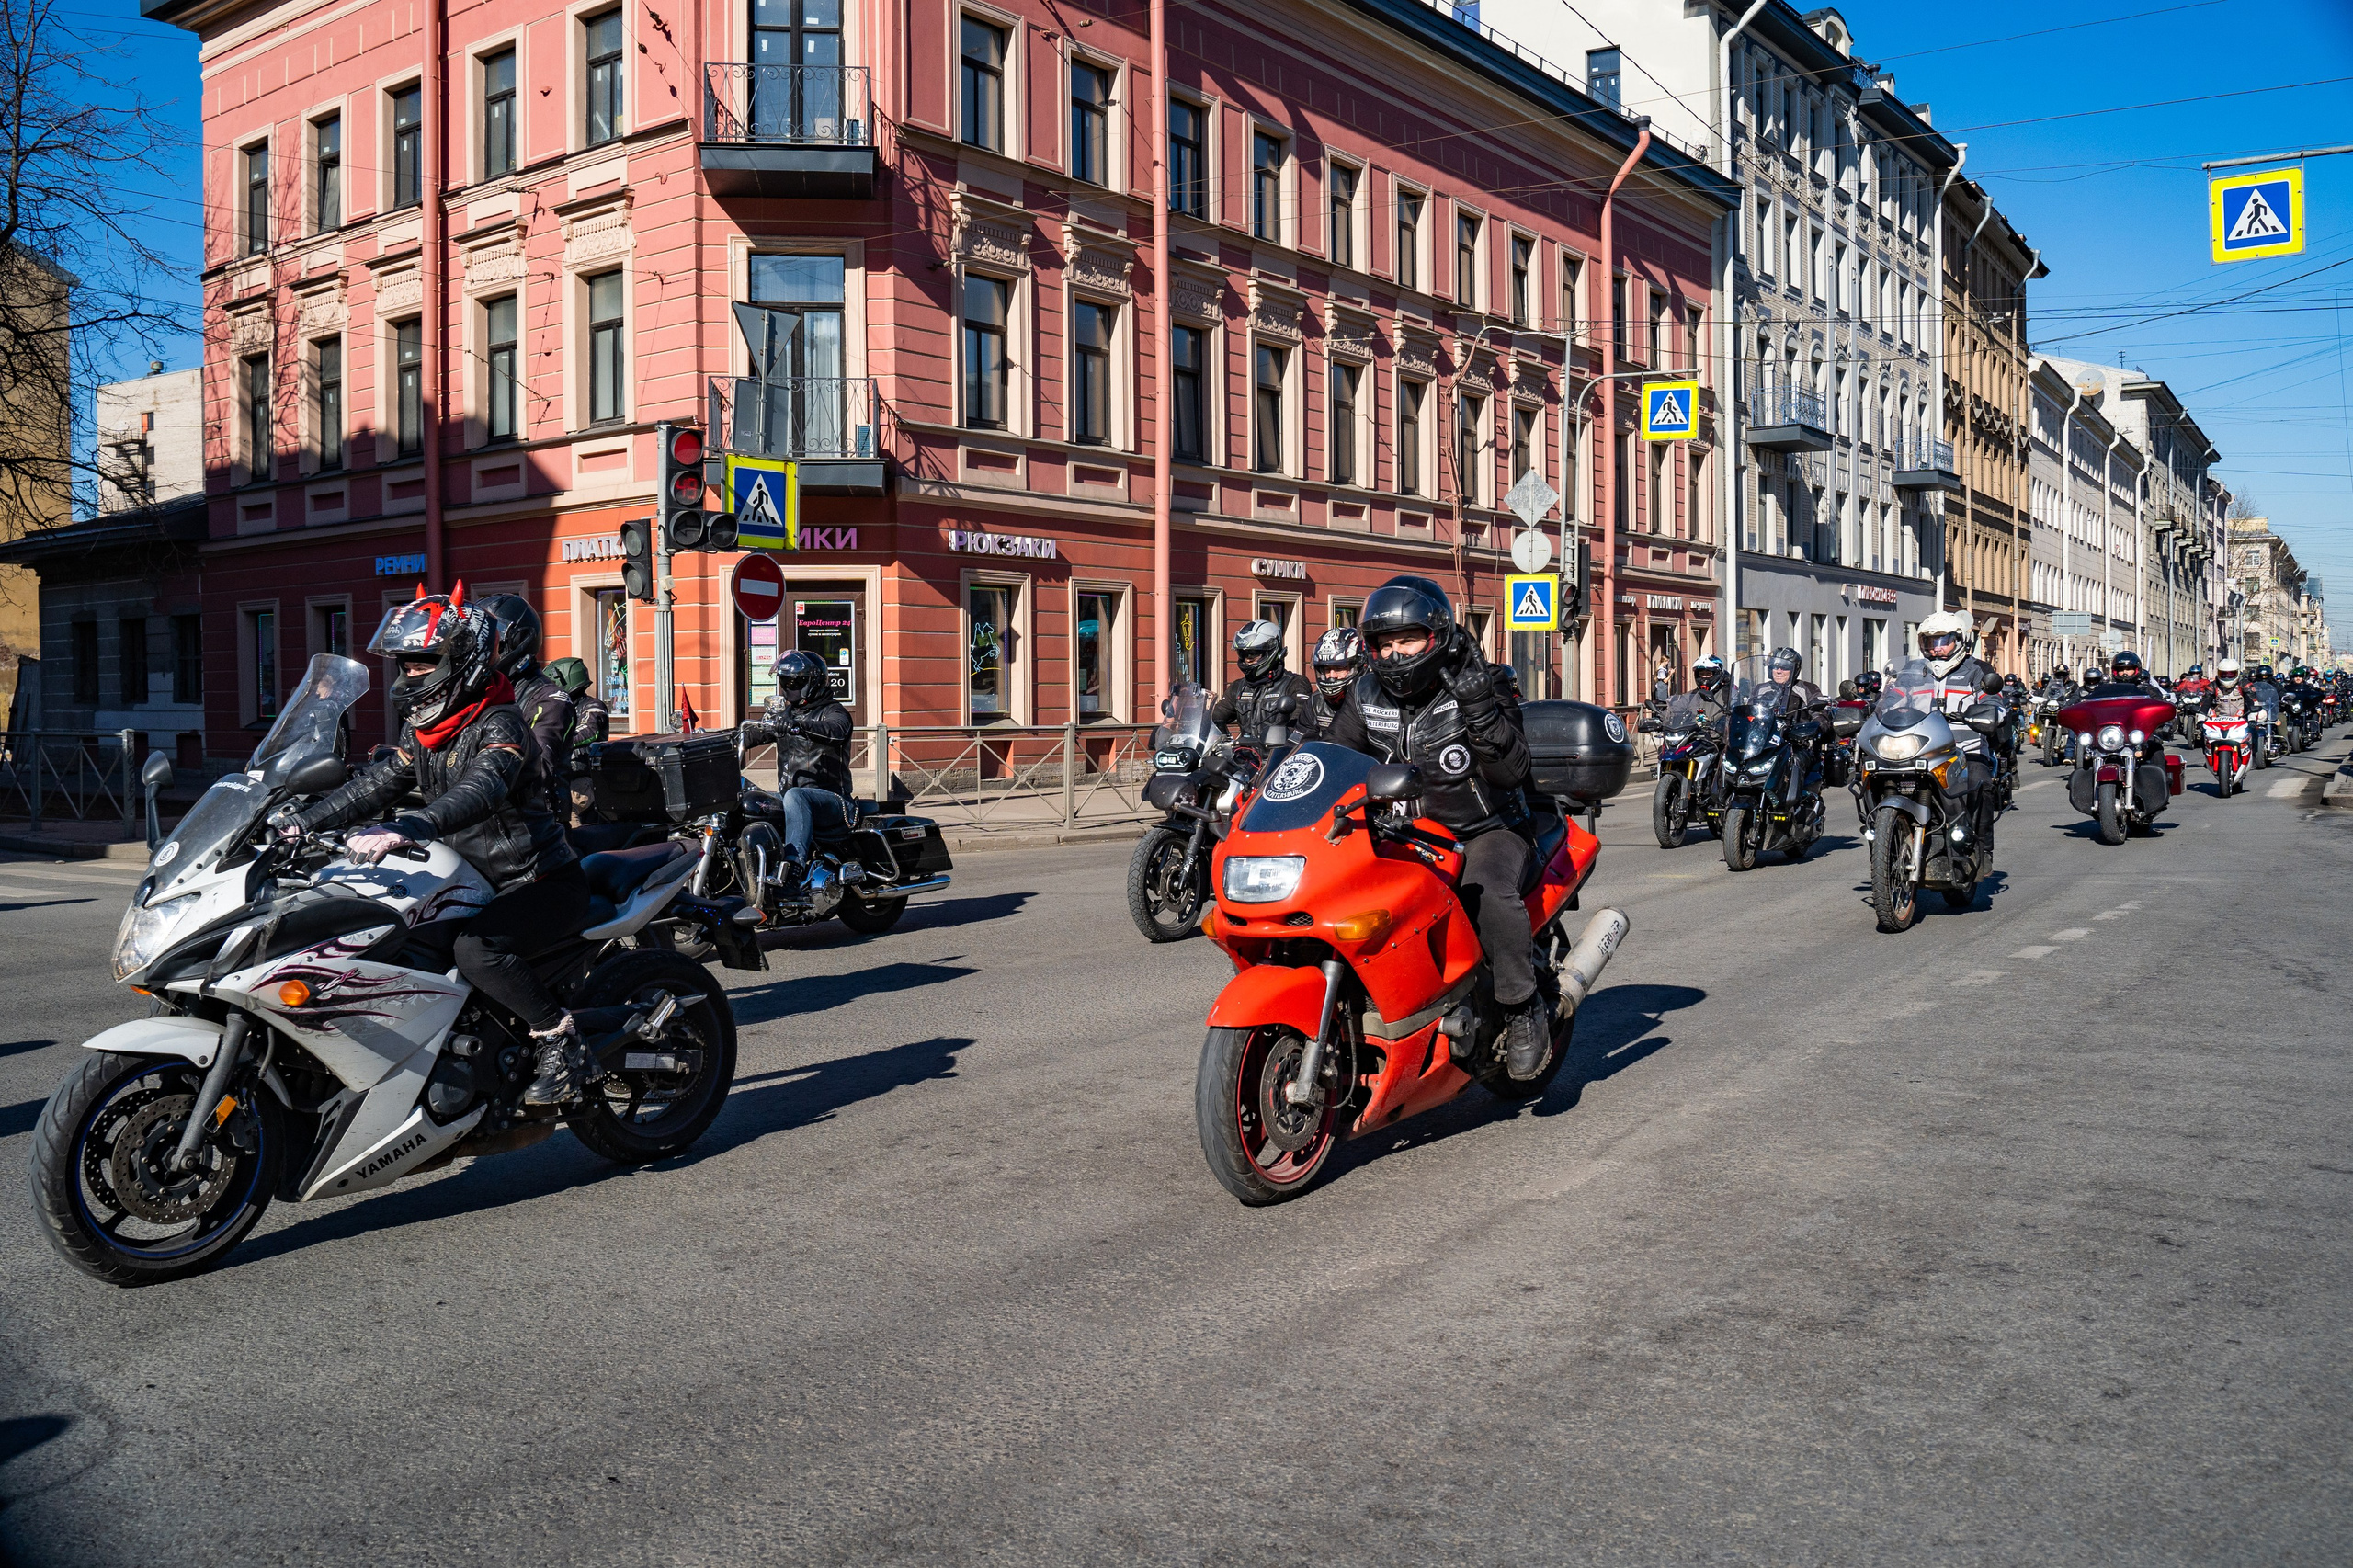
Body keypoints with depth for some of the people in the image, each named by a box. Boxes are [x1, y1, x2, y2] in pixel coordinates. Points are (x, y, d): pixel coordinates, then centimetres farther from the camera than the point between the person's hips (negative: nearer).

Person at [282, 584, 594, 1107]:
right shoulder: (423, 732, 11)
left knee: (475, 949, -33)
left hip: (543, 884, -10)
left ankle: (563, 1043, -18)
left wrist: (402, 830, -51)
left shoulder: (500, 725, -19)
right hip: (479, 882, 10)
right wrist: (301, 821, 4)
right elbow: (376, 784, 15)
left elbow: (479, 792, -37)